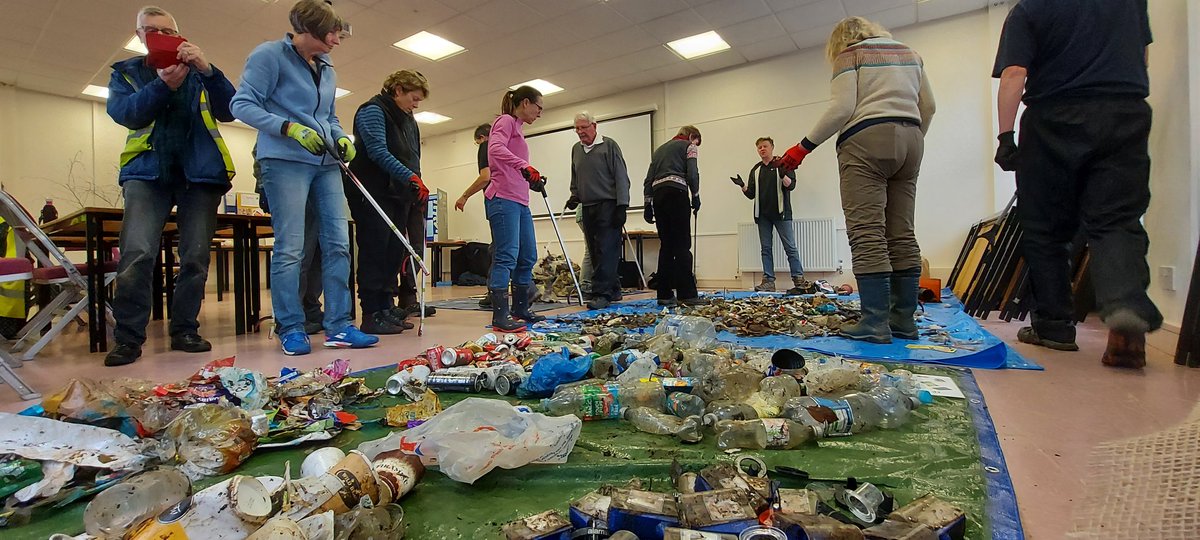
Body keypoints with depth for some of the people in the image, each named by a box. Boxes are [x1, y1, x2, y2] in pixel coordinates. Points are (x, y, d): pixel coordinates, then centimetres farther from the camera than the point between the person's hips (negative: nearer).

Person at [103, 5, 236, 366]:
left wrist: (207, 70, -16)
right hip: (147, 170, 0)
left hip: (200, 171, 1)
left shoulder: (198, 72, 16)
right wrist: (163, 85, -17)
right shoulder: (127, 72, 17)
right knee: (136, 254, -15)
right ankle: (128, 337, -6)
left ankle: (185, 330, 8)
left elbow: (228, 111, -1)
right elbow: (124, 113, -3)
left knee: (195, 256, -2)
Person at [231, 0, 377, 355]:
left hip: (326, 164, 7)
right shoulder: (269, 55, -1)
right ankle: (290, 329, 4)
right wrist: (290, 128, -18)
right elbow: (242, 104, -6)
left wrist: (341, 138, 7)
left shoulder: (326, 69, 19)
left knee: (338, 243, 0)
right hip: (285, 162, -6)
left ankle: (338, 326, 4)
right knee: (290, 247, -7)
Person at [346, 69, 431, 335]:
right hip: (372, 193, -8)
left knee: (394, 252, 6)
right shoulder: (373, 110, -5)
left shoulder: (408, 120, 21)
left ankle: (386, 308, 12)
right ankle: (372, 315, -5)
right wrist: (410, 177, -25)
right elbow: (378, 152, -17)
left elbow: (413, 159, 20)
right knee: (375, 250, -9)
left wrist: (417, 185, 5)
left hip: (398, 194, 8)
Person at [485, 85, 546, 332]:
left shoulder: (516, 128, 26)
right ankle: (499, 317, -13)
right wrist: (525, 166, -28)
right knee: (507, 256, -14)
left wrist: (533, 180, 15)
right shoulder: (506, 121, -1)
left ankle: (520, 309, 21)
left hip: (520, 201, 10)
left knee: (528, 257, 11)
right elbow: (495, 148, -22)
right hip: (503, 198, -10)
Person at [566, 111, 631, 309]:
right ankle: (613, 289, 16)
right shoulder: (576, 149, 17)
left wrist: (621, 205, -13)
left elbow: (621, 177, -6)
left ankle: (602, 293, -11)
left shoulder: (609, 145, -1)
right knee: (595, 252, 6)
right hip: (588, 208, 6)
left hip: (608, 206, -6)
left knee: (606, 250, -11)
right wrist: (574, 196, 8)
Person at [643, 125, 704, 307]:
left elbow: (649, 179, 18)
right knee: (682, 245, -8)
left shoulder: (659, 149, 28)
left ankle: (664, 294, 4)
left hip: (658, 194, 6)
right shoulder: (688, 146, 11)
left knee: (666, 245, 7)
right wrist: (696, 196, 4)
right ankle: (686, 294, -12)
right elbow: (692, 173, -5)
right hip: (677, 193, -6)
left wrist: (648, 204, 15)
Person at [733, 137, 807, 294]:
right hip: (763, 214, 5)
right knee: (766, 248, 3)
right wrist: (742, 186, -5)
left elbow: (791, 185, -5)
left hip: (781, 212, -4)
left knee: (790, 247, -6)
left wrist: (783, 175, -24)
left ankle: (799, 281, -4)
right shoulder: (756, 170, 17)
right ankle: (768, 282, 6)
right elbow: (751, 194, 14)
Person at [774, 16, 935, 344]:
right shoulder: (908, 52, 24)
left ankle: (875, 323, -18)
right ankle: (904, 320, 3)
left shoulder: (850, 55, 5)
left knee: (867, 235, -12)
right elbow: (928, 105, 20)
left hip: (866, 140, -7)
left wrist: (804, 147, -6)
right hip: (909, 139, 7)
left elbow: (842, 108, -9)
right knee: (902, 236, 4)